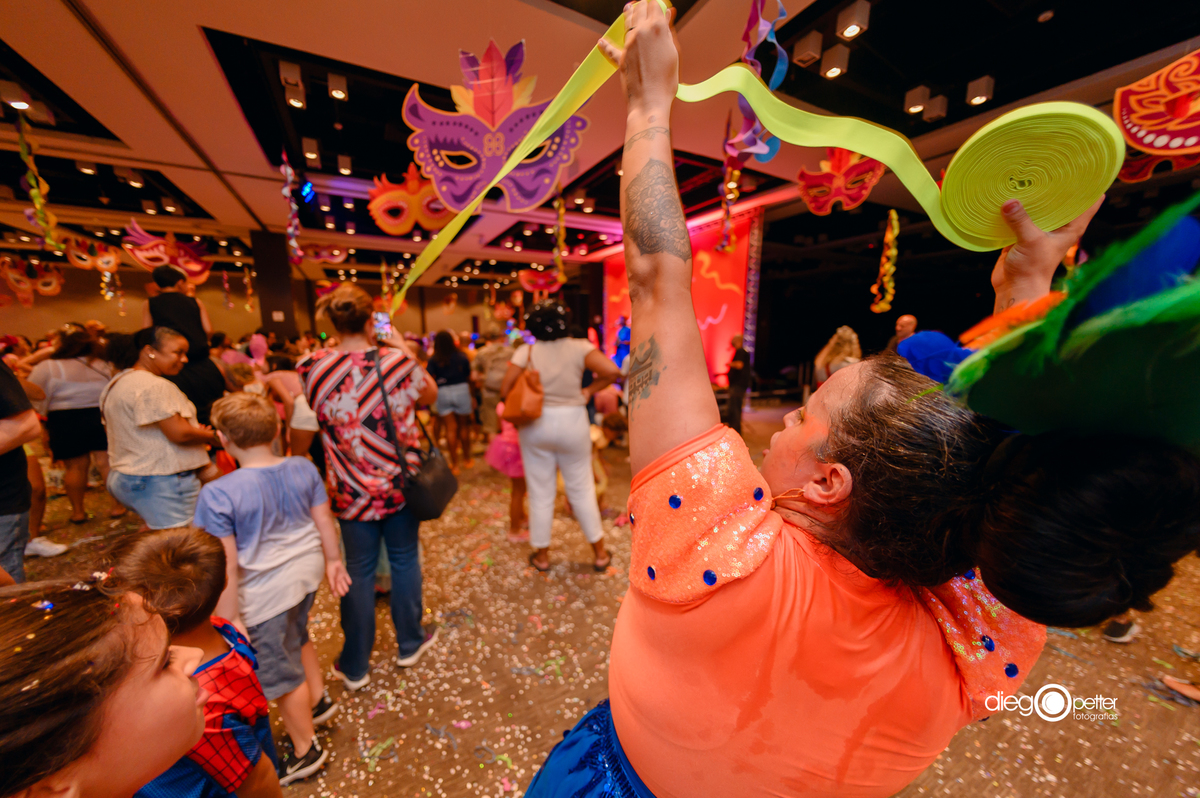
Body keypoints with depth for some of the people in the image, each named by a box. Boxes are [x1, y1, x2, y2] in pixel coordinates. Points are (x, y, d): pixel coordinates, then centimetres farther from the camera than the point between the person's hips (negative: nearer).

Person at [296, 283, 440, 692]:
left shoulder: (312, 367, -9)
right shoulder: (397, 362, -15)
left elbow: (301, 431, 1)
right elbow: (431, 395, 4)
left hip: (352, 488, 1)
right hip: (401, 482, -1)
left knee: (358, 571, 17)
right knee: (404, 560, 18)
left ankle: (355, 666, 35)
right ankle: (410, 642, 39)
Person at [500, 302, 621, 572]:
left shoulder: (526, 352, -5)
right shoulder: (579, 348, -8)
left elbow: (506, 389, -9)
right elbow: (612, 371, -19)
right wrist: (589, 390, -5)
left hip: (535, 425, 1)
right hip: (572, 423, 0)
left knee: (541, 492, 13)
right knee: (582, 490, 14)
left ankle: (542, 555, 30)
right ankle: (600, 552, 27)